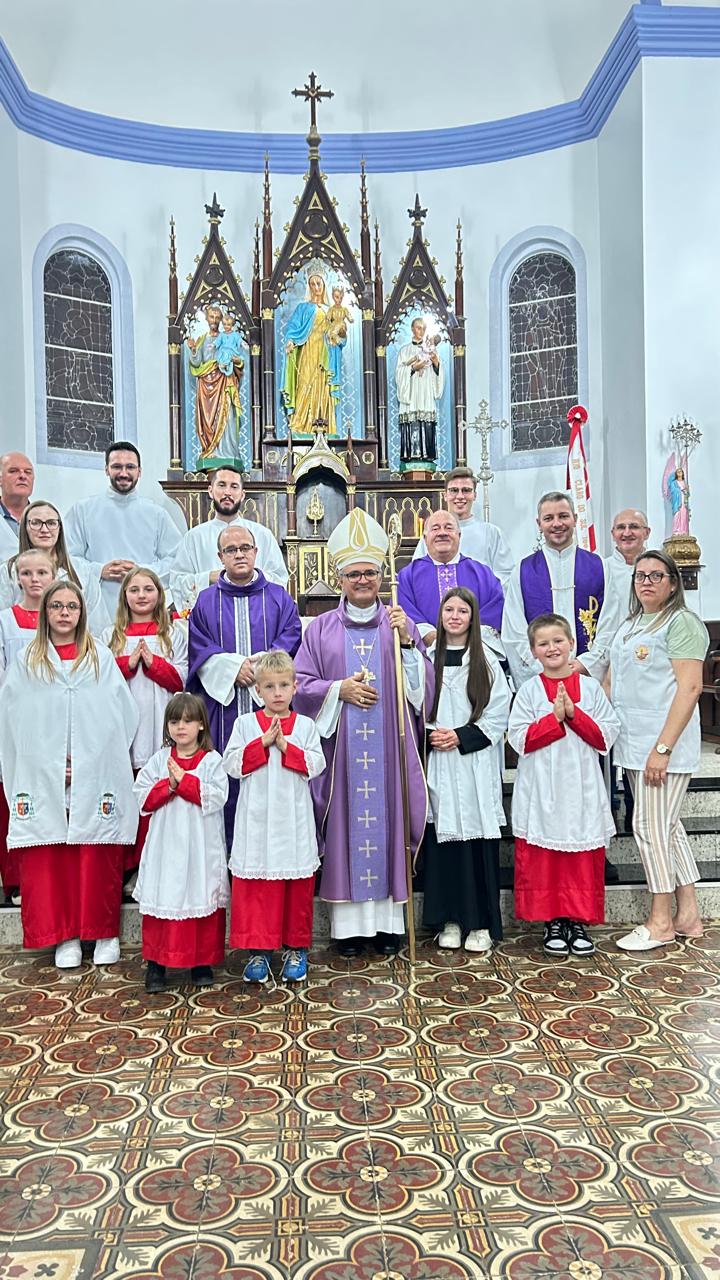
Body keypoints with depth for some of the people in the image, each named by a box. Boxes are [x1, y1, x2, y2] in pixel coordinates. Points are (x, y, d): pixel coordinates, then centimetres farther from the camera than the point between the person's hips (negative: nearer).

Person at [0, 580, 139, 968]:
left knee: (100, 858, 1)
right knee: (49, 860, 2)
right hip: (44, 781, 1)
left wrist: (97, 760, -4)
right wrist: (47, 764, -2)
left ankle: (105, 932, 14)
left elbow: (122, 716, 3)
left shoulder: (102, 659, 7)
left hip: (96, 779, -1)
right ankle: (64, 936, 14)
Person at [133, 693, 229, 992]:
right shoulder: (159, 760, 6)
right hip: (166, 843, 2)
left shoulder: (211, 760, -2)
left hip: (201, 846, -2)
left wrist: (184, 779, -16)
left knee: (202, 898, 5)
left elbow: (216, 797, -14)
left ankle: (202, 961, 19)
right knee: (162, 898, 4)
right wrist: (168, 786, -14)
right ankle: (155, 962, 16)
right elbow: (143, 797, 2)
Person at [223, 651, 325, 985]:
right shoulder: (245, 724, 5)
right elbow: (232, 765, -5)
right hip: (257, 818, 0)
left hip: (294, 820, 0)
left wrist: (285, 746, -15)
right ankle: (258, 949, 15)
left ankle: (297, 949, 21)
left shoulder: (305, 725, 5)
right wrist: (262, 742, -14)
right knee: (254, 885, 2)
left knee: (298, 885, 7)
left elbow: (316, 765, -5)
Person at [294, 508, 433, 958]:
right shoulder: (321, 629, 8)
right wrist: (340, 689, -10)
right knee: (345, 826, 1)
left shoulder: (401, 624, 9)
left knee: (389, 821, 2)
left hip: (390, 749, 0)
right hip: (340, 749, 0)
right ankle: (349, 923, 11)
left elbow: (424, 684, 3)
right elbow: (301, 686, 5)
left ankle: (390, 920, 13)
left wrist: (407, 642, -11)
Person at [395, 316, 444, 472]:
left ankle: (427, 458, -6)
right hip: (411, 396, -2)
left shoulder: (431, 350, 17)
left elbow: (439, 373, 11)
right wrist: (413, 368, -14)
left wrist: (436, 363, -8)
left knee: (428, 428, -6)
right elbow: (399, 373, 1)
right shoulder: (404, 350, 10)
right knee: (411, 427, -11)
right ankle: (411, 458, -12)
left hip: (427, 396, 2)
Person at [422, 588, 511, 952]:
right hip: (438, 764, 1)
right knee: (442, 838, 4)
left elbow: (498, 717, 0)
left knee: (478, 837, 0)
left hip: (476, 763, -1)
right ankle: (449, 919, 16)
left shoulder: (486, 662, 3)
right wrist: (430, 735, -10)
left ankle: (481, 922, 11)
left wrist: (461, 737, -10)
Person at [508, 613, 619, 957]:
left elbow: (606, 736, -1)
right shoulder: (529, 690, 1)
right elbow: (519, 739, -6)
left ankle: (579, 922, 18)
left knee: (583, 860, 5)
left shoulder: (590, 687, 5)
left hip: (582, 790, 1)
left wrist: (574, 713, -12)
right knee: (542, 860, 3)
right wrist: (555, 717, -14)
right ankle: (552, 923, 17)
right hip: (541, 792, -1)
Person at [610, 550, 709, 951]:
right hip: (635, 744, 8)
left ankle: (661, 922, 10)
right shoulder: (630, 626, 17)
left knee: (651, 827, -4)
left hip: (664, 744, -8)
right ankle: (689, 916, 23)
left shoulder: (681, 622, -9)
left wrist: (663, 748, -21)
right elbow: (615, 681, 22)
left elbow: (690, 688, -16)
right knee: (668, 827, 13)